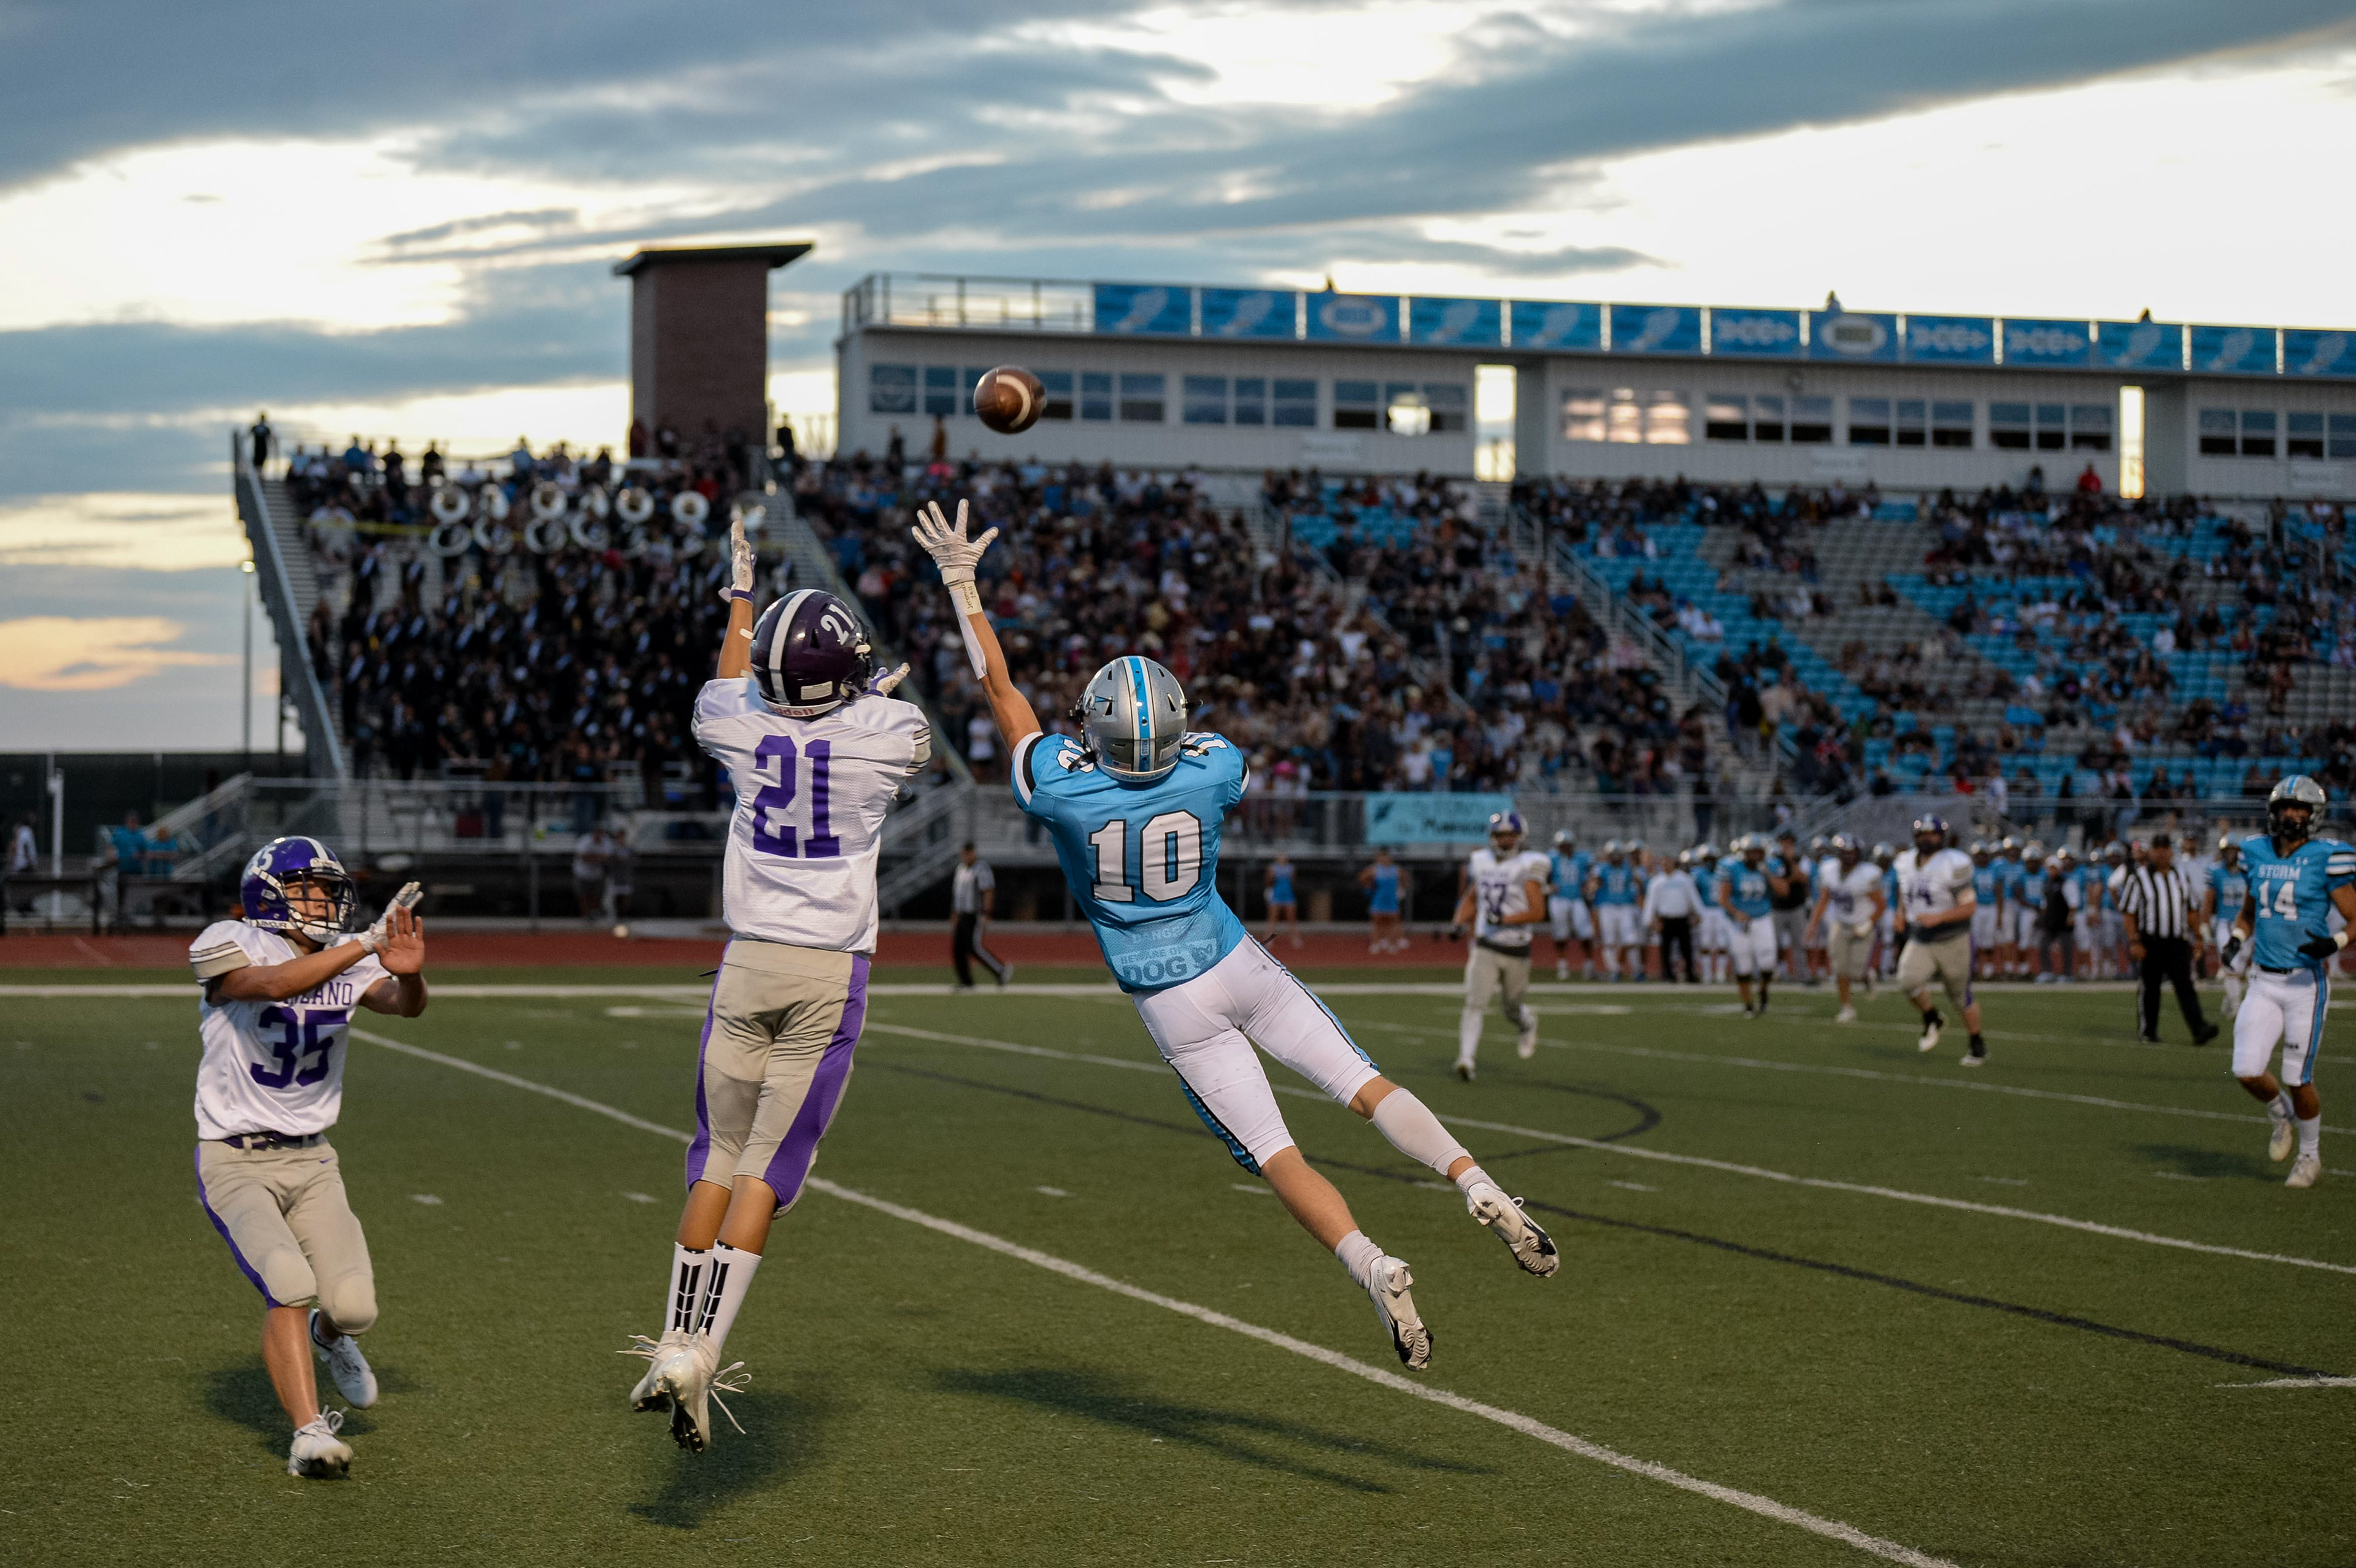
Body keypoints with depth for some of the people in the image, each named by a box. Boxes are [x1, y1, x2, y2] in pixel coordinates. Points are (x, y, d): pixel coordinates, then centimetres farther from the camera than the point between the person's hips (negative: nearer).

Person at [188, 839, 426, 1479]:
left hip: (310, 1161, 5)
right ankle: (309, 1432, -19)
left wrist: (408, 970, -36)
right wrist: (369, 942, -37)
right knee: (289, 1285, -26)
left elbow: (405, 1005, -13)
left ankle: (328, 1335, 28)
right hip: (235, 1162, -5)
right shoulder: (227, 946, -13)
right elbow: (275, 983, -34)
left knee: (353, 1305, -9)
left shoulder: (345, 957, 4)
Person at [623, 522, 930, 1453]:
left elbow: (729, 690, 25)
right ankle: (699, 1354, -9)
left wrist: (740, 593, 40)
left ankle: (677, 1345, 10)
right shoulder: (889, 732, -8)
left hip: (748, 963, 2)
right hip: (831, 969, -2)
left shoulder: (738, 723, -3)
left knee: (719, 1159, 13)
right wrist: (879, 696, 40)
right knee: (768, 1171, -1)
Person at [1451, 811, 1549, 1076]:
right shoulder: (1482, 862, 6)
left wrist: (1504, 919, -27)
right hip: (1485, 948, 2)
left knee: (1513, 1010, 14)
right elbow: (1471, 899, 22)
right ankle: (1466, 1059, -18)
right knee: (1475, 1004, -14)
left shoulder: (1528, 866, -10)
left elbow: (1538, 912, -16)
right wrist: (1460, 923, 5)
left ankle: (1527, 1021, 49)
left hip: (1516, 951, -2)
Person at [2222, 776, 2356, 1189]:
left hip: (2307, 983, -4)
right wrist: (2237, 940, 3)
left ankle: (2310, 1155, 23)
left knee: (2298, 1079, -1)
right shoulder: (2258, 854, 7)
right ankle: (2283, 1117, 27)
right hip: (2264, 983, 4)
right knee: (2247, 1072, -5)